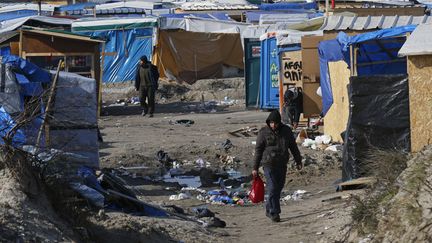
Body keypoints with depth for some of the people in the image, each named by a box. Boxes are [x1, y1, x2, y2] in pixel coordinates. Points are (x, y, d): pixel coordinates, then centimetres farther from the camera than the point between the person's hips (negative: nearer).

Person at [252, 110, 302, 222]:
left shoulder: (286, 131, 5)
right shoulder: (263, 132, -5)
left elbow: (293, 147, 15)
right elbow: (258, 150, -2)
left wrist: (298, 161, 15)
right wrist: (255, 168, -3)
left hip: (282, 165, 4)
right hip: (269, 164, -4)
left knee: (279, 187, 10)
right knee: (272, 188, -10)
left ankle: (269, 209, 24)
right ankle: (274, 213, -5)